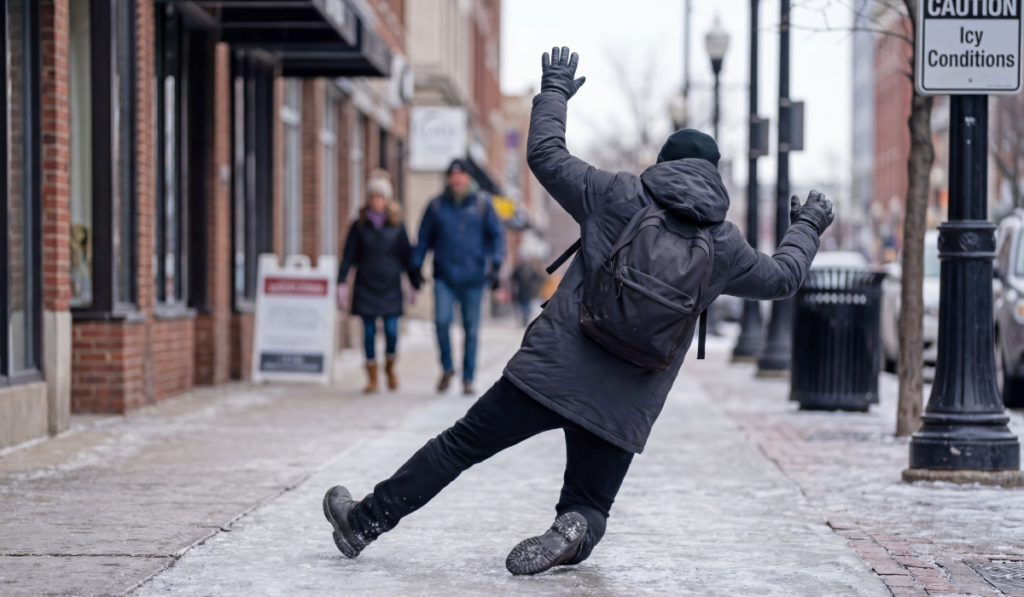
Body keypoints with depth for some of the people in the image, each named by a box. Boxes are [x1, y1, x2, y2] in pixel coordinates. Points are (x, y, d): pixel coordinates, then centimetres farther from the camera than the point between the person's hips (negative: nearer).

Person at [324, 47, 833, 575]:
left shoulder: (617, 195, 1)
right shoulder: (725, 246, 8)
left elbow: (545, 154, 8)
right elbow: (781, 277, 25)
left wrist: (554, 90, 24)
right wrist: (808, 226, 44)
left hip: (551, 373, -1)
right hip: (625, 410, 1)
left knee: (460, 445, 8)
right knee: (590, 504, 14)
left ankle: (365, 520, 11)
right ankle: (576, 532, -20)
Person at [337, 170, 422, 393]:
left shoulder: (396, 225, 4)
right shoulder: (359, 225, 3)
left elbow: (408, 257, 8)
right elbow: (349, 256, 2)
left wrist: (415, 284, 6)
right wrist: (342, 283, -5)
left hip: (390, 287, 0)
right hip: (365, 287, 0)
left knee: (391, 331, -7)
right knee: (369, 332, 1)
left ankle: (390, 367, 21)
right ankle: (372, 378, 10)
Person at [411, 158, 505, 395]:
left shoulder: (482, 203, 3)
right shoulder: (437, 205, 5)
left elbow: (497, 234, 5)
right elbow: (423, 239, 11)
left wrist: (495, 264, -6)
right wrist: (416, 268, 5)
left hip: (473, 278, 0)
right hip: (444, 277, 0)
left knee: (471, 329, 3)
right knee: (442, 319, -17)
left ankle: (468, 379, 15)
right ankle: (447, 367, 5)